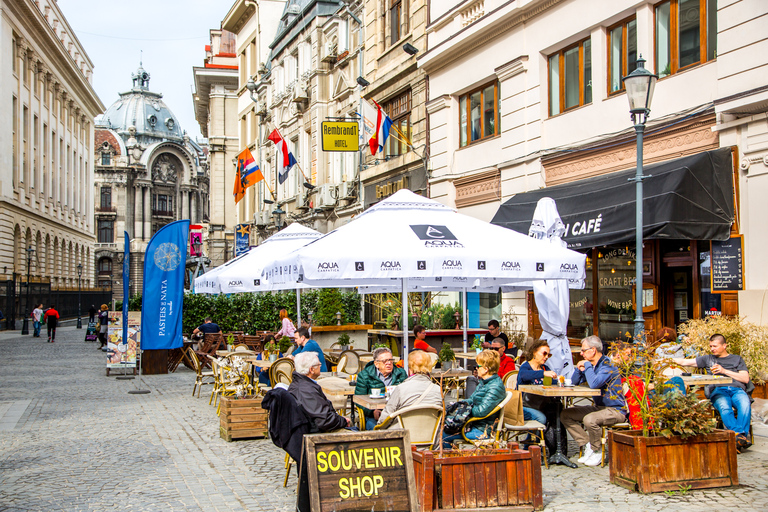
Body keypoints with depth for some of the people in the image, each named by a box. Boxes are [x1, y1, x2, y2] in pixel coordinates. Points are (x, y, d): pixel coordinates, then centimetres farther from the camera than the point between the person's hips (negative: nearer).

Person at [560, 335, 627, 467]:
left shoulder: (607, 365, -17)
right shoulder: (591, 365, 9)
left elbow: (594, 384, -33)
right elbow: (574, 382, 15)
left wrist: (587, 365, -21)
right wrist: (579, 368, -4)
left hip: (616, 410, -9)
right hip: (599, 407, 9)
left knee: (589, 419, -36)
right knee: (565, 415, -1)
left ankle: (597, 451, -10)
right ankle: (587, 446, -4)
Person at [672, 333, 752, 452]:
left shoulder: (737, 359, 25)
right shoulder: (708, 359, 28)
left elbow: (745, 379, 12)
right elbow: (685, 362, 28)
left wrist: (724, 371, 3)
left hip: (737, 389, 0)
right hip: (718, 390, 0)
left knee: (745, 404, -37)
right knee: (724, 407, -37)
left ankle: (741, 434, -46)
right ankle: (739, 437, -48)